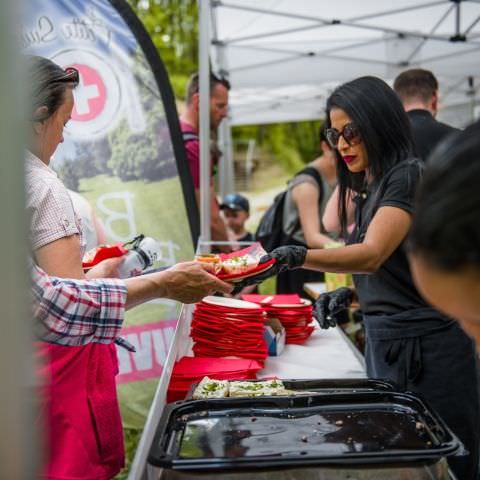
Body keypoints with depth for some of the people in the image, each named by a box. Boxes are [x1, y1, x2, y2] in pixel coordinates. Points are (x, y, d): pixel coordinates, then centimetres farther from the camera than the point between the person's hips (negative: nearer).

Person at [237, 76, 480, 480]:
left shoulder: (408, 175, -12)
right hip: (383, 339, 8)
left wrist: (295, 258, -40)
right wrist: (348, 295, 1)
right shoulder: (366, 187, 13)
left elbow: (373, 254, -27)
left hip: (423, 345, -8)